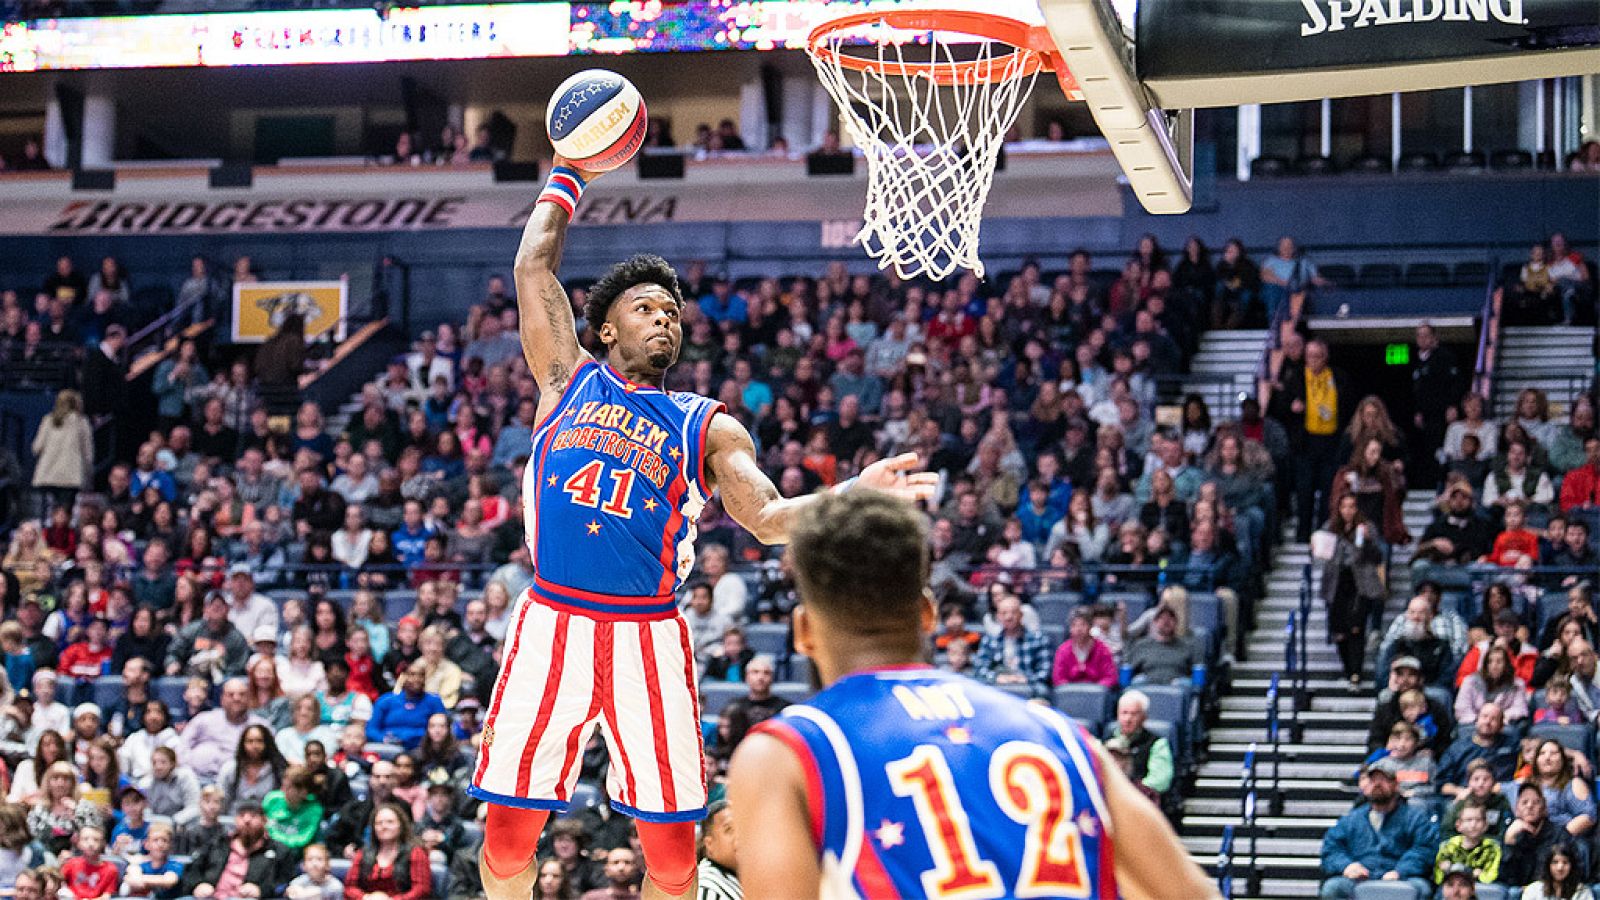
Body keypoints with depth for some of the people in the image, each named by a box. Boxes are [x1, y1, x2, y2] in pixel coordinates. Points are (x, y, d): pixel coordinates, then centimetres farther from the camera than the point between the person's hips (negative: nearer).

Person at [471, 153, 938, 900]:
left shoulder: (706, 427, 10)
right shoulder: (569, 378, 12)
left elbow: (769, 520, -3)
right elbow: (535, 265, 11)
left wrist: (856, 495, -19)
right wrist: (567, 179, 20)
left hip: (647, 634, 0)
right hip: (553, 621, 0)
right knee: (508, 826, 1)